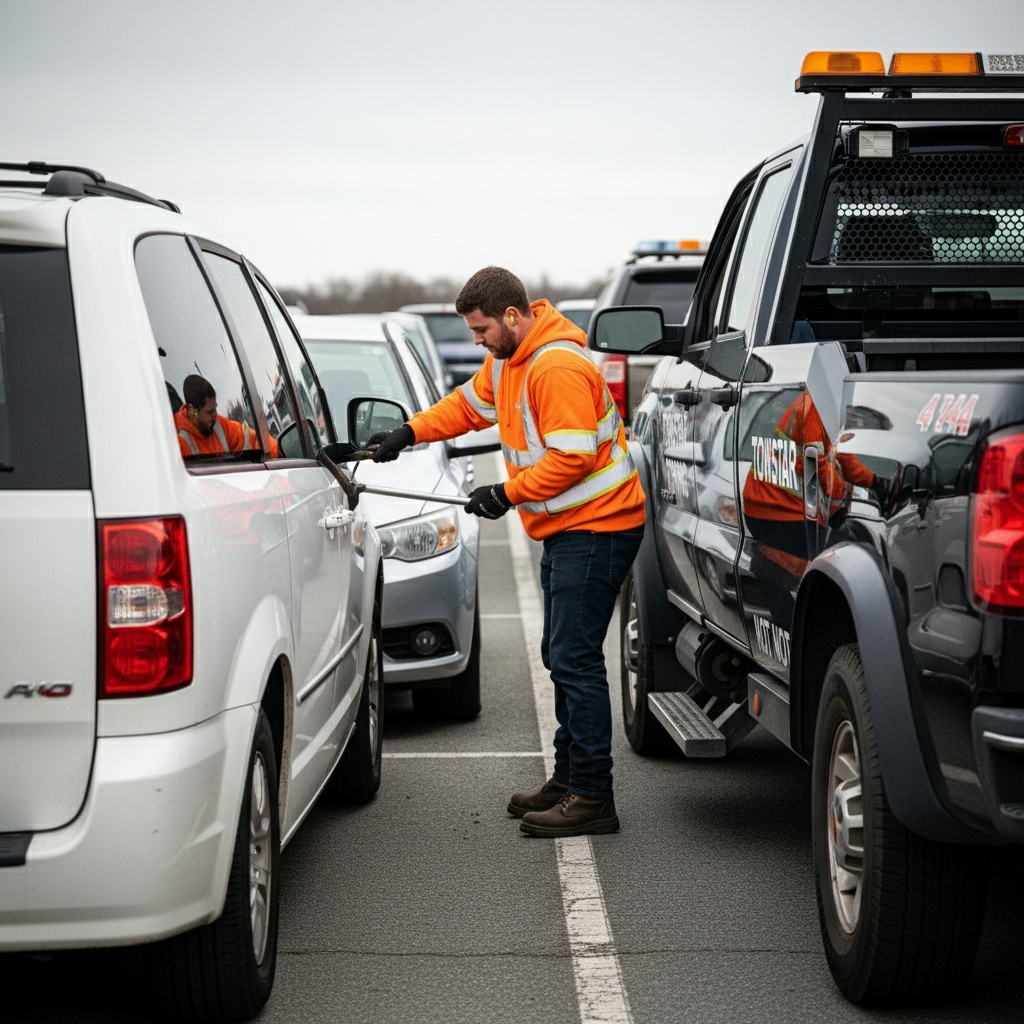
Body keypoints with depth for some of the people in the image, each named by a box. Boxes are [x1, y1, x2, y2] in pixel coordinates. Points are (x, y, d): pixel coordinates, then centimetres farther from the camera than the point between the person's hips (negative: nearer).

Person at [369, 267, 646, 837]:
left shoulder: (558, 368, -22)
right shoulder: (507, 359, 12)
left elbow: (572, 457, -24)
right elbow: (469, 404, 26)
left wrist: (508, 494, -17)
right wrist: (409, 434, 13)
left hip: (596, 529, -11)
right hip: (566, 528, 11)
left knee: (575, 661, -13)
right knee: (563, 658, 15)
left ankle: (593, 796, -10)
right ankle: (569, 779, 24)